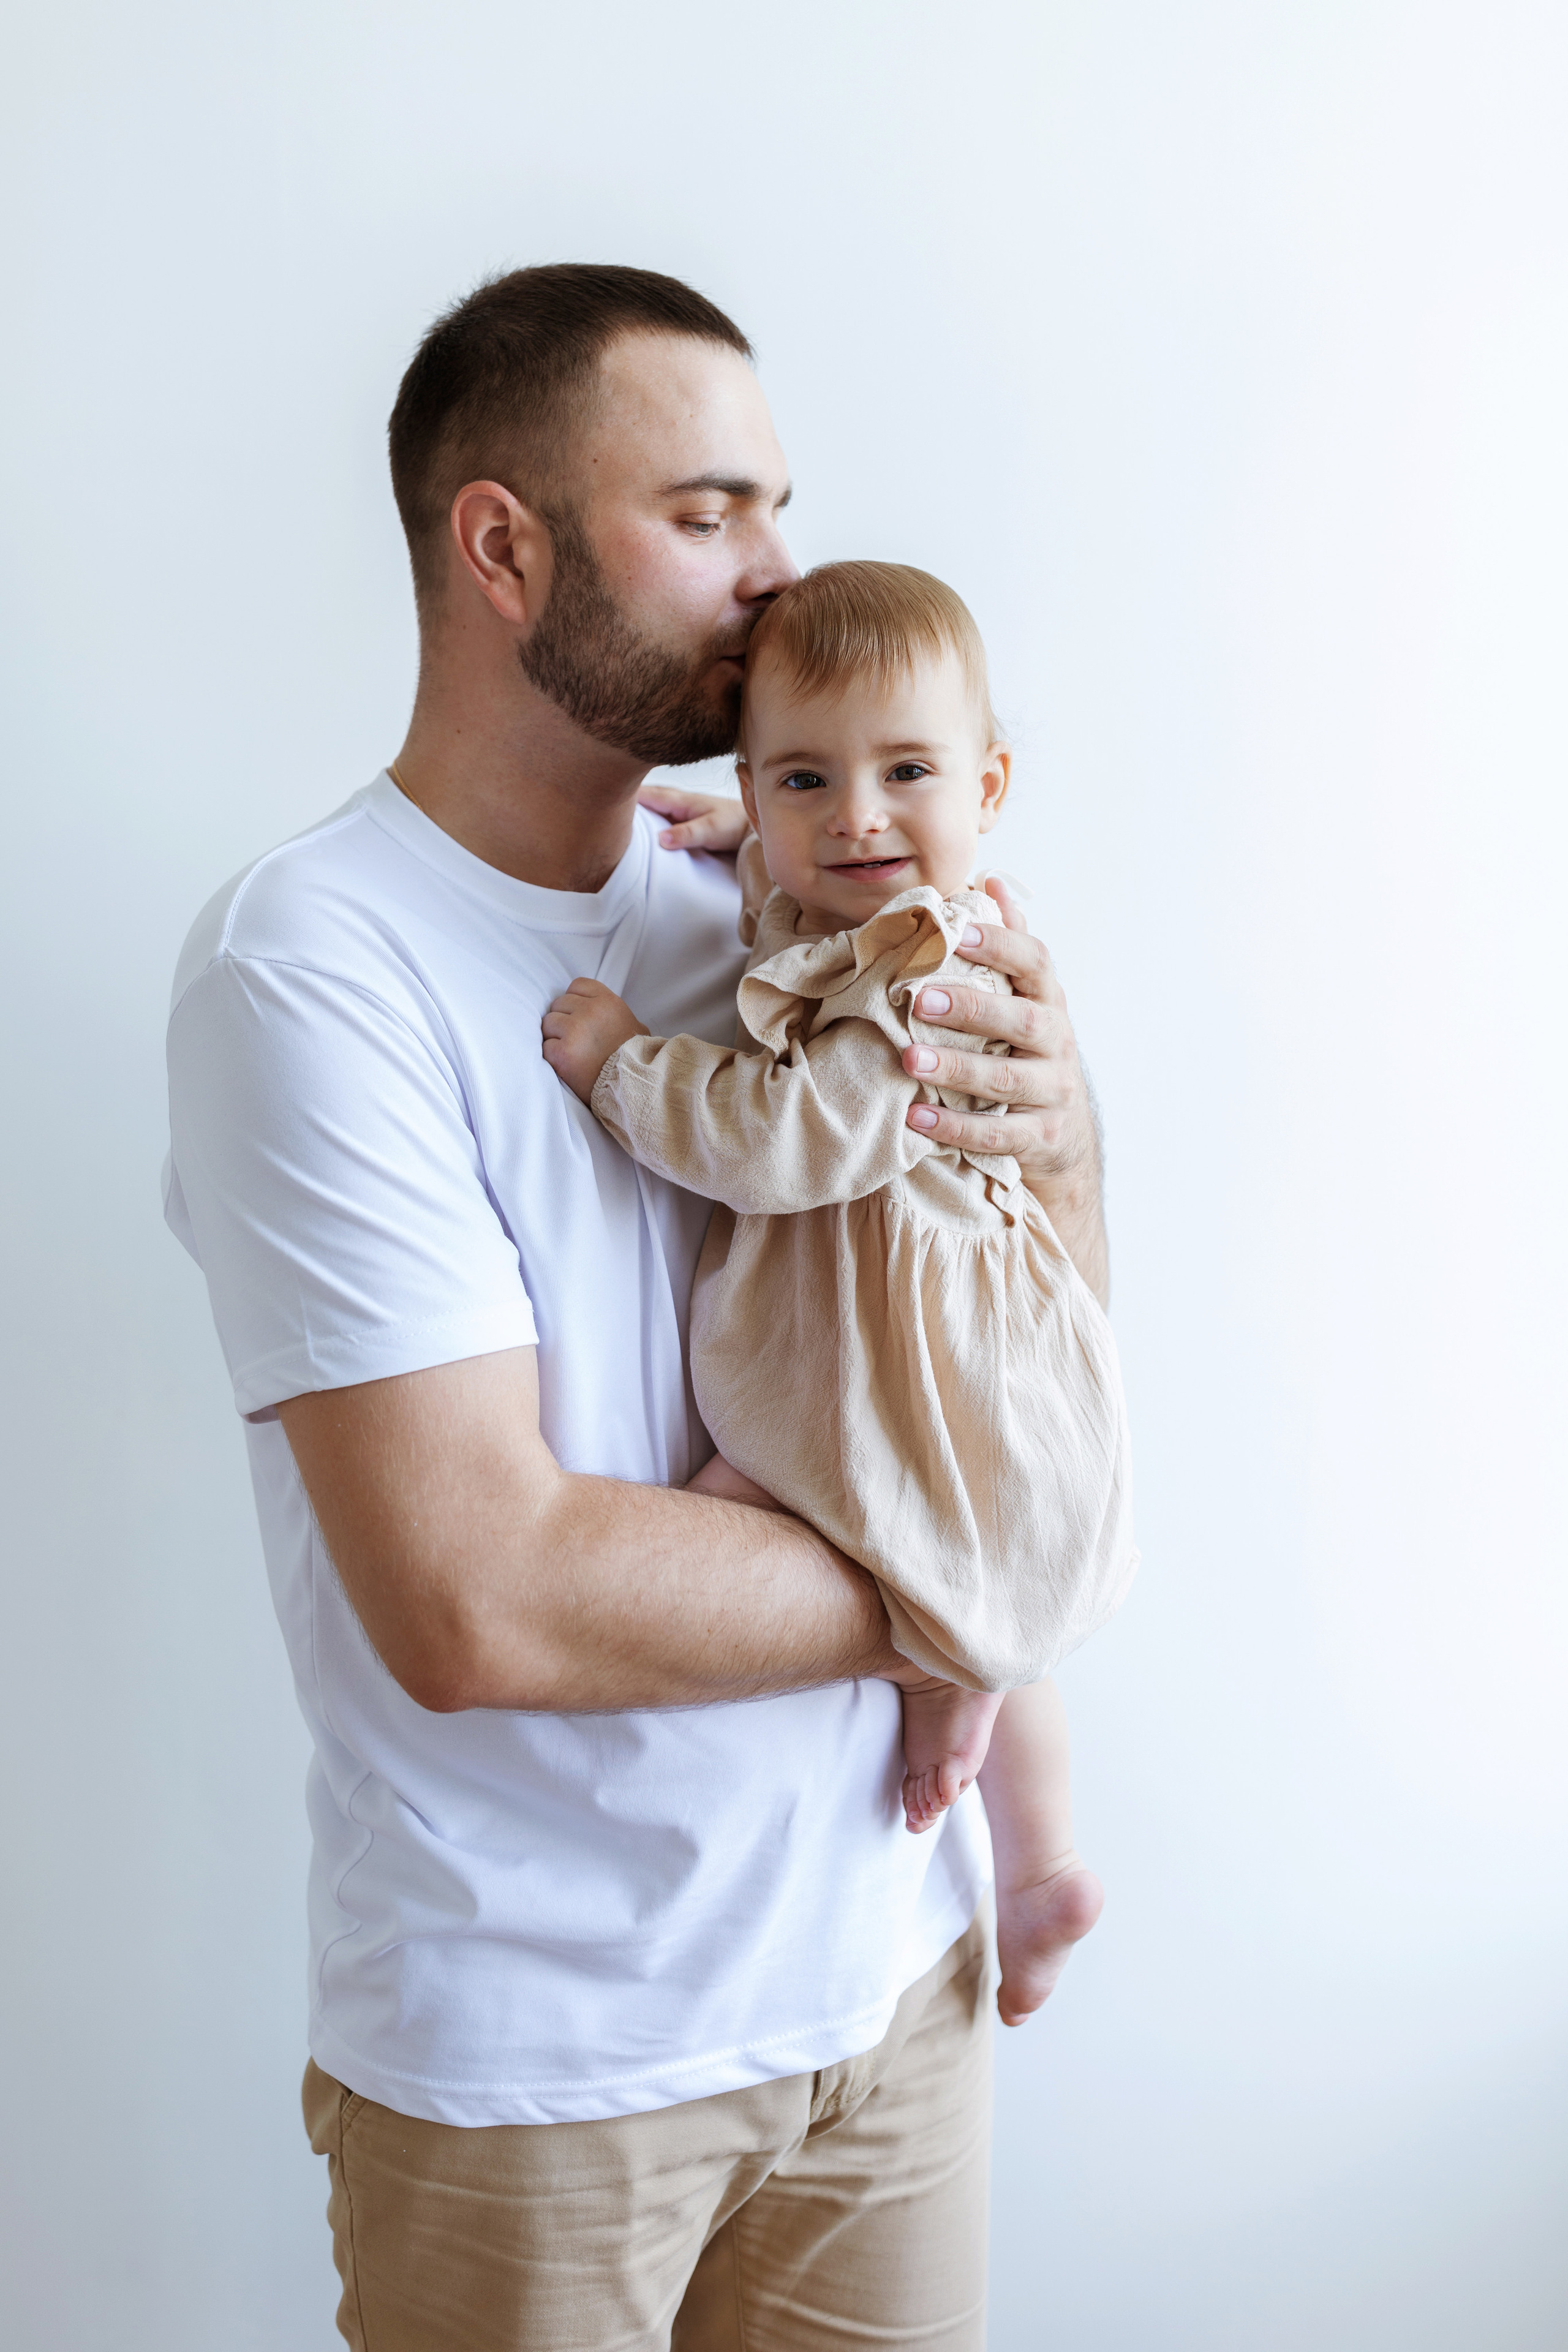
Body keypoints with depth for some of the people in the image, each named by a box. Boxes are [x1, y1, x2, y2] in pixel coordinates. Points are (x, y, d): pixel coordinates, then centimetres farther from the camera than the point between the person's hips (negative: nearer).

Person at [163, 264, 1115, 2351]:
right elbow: (477, 1601, -26)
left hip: (890, 1959, 6)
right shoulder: (314, 967, -18)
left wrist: (1061, 1149, -11)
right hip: (532, 2051, -5)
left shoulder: (766, 917, 3)